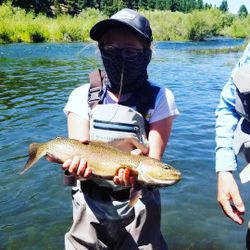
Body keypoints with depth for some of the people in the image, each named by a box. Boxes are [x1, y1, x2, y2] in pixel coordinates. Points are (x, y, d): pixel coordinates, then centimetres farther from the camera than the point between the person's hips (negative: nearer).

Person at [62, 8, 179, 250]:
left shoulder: (159, 98, -10)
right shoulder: (82, 96, -7)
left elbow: (153, 159, -16)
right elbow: (78, 152, -14)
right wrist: (80, 166, -38)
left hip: (139, 208, -1)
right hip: (90, 207, 2)